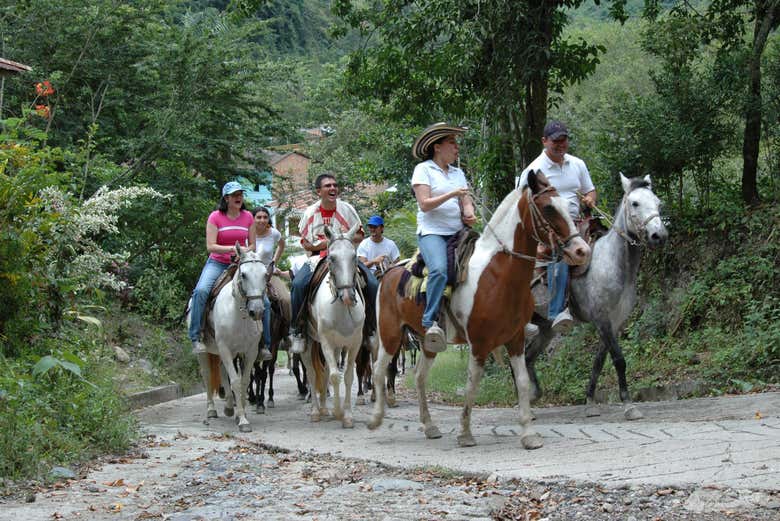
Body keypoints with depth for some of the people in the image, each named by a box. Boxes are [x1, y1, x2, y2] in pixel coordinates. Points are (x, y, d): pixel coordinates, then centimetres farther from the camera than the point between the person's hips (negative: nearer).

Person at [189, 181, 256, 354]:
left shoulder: (248, 217, 6)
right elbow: (210, 246, -11)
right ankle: (196, 337, -26)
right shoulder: (215, 217, -5)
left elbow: (252, 245, 10)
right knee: (201, 291, -32)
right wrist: (233, 248, -23)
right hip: (217, 263, -3)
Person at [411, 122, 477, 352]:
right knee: (439, 270, -32)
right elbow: (425, 204, -8)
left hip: (457, 232, 6)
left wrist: (469, 214, -7)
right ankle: (430, 322, -32)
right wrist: (451, 194, -16)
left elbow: (466, 202, 16)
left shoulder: (458, 173, 20)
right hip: (431, 232, -6)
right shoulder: (423, 170, 2)